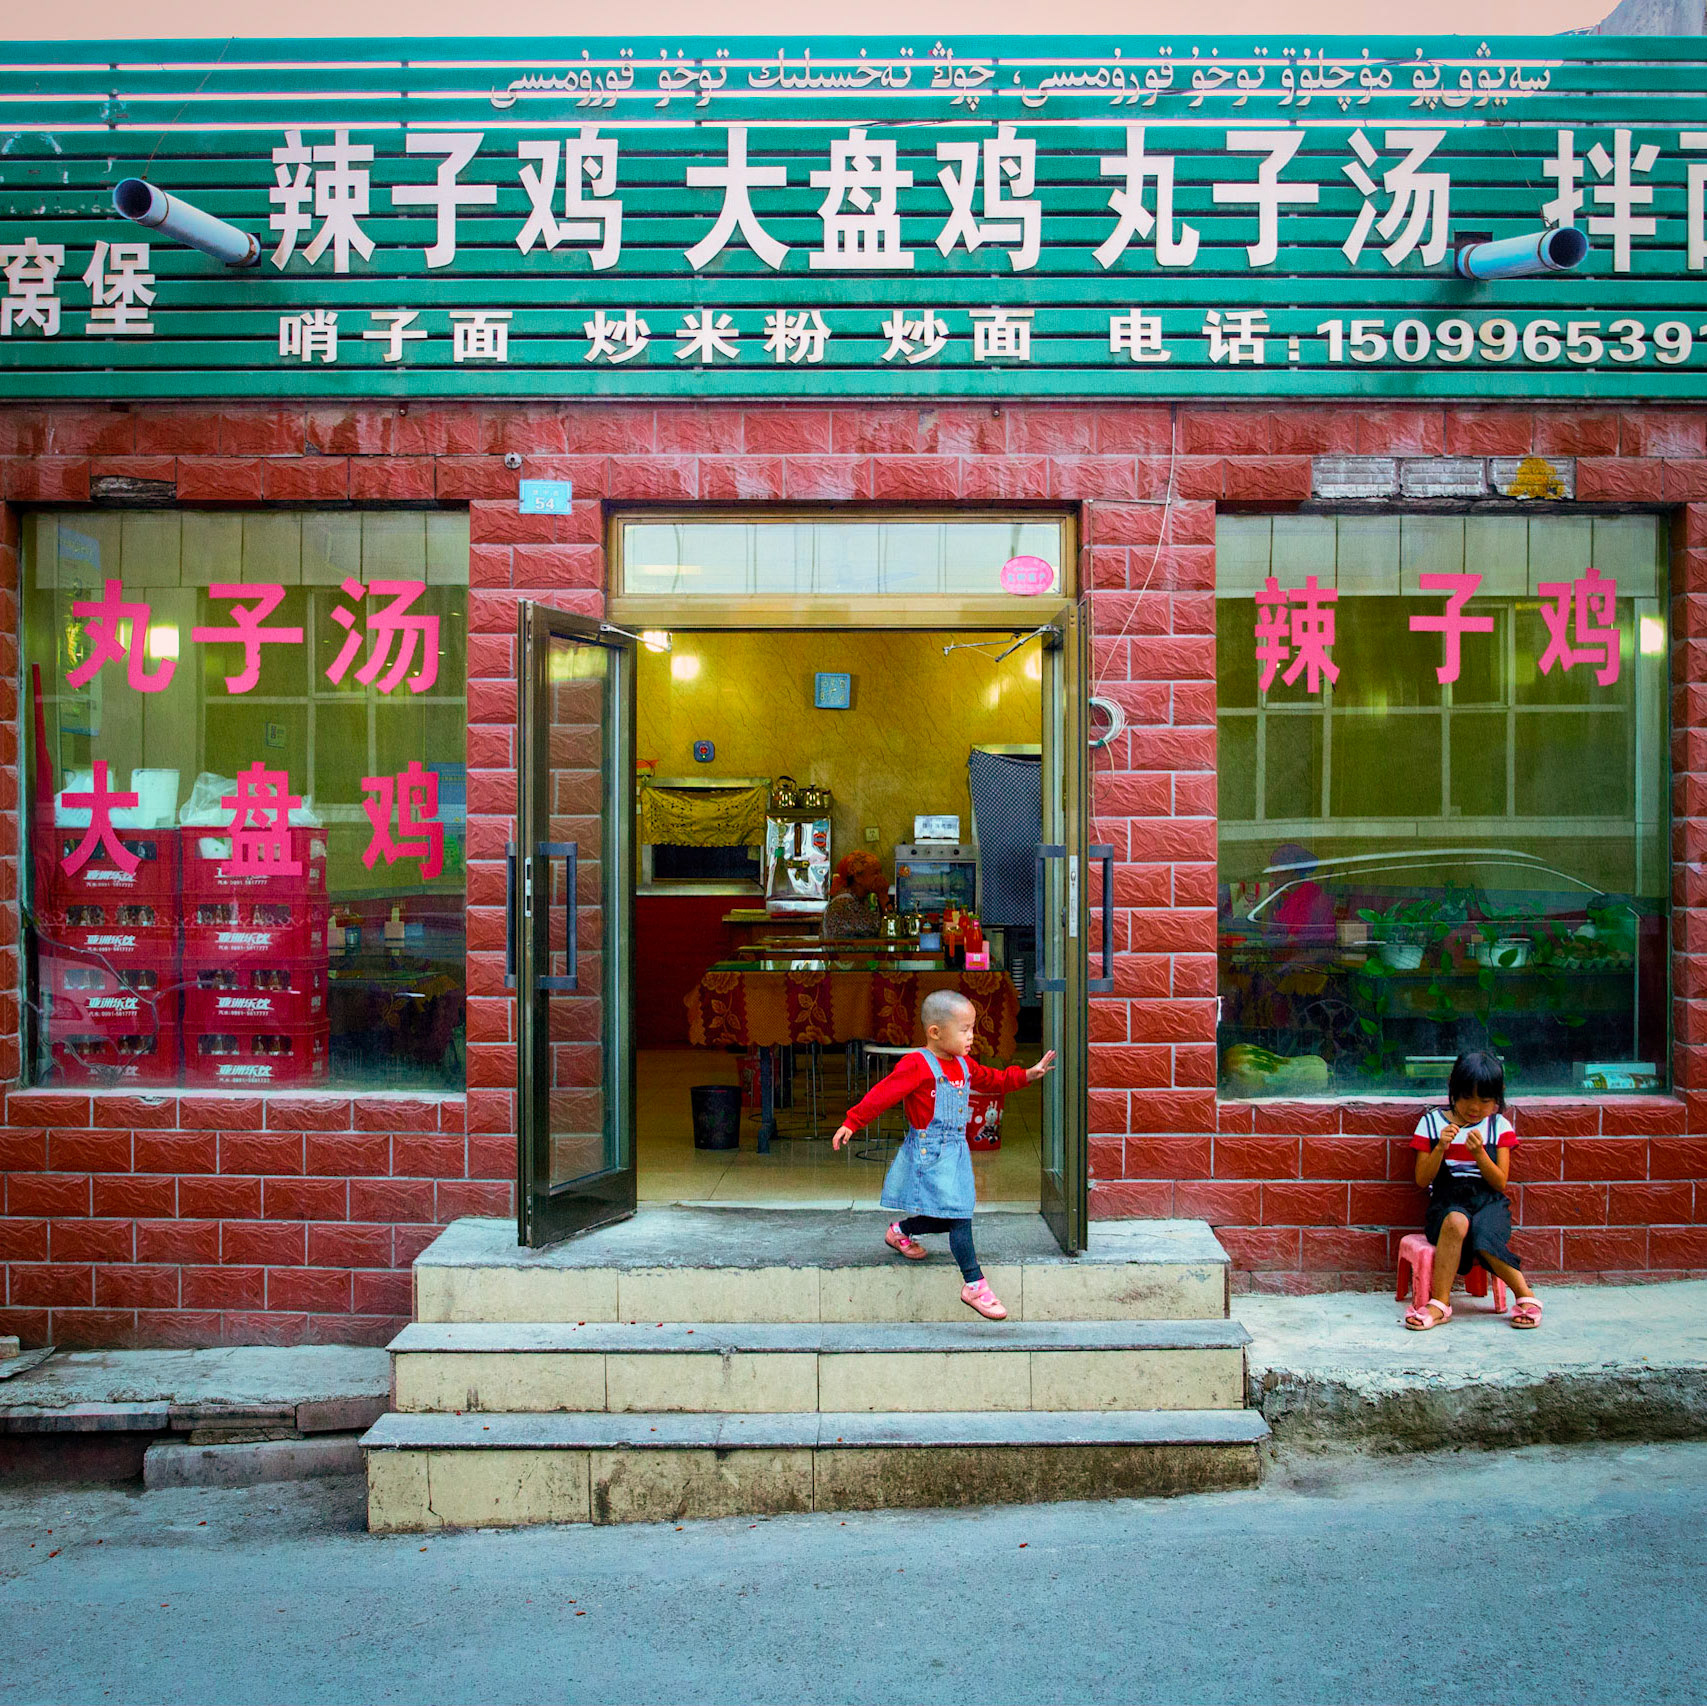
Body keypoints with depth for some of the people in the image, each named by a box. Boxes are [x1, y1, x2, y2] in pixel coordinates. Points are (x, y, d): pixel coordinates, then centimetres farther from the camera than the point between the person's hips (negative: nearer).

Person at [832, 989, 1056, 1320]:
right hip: (929, 1153, -8)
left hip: (956, 1152, 9)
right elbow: (881, 1094, -15)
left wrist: (1027, 1074, 14)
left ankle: (900, 1231, 39)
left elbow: (994, 1081, 24)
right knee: (959, 1217, -11)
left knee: (947, 1218, 13)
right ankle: (974, 1285, -5)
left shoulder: (965, 1066, 10)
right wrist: (851, 1123, -16)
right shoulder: (916, 1066, -15)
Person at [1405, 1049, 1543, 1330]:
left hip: (1489, 1201, 0)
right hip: (1447, 1201, 0)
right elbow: (1422, 1179, 3)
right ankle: (1440, 1301, -31)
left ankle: (1525, 1295, -20)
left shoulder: (1499, 1126, 9)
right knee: (1456, 1222, -37)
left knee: (1483, 1236, -36)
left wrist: (1479, 1153, -15)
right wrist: (1440, 1147, -12)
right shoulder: (1432, 1122, 7)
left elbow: (1500, 1183, 2)